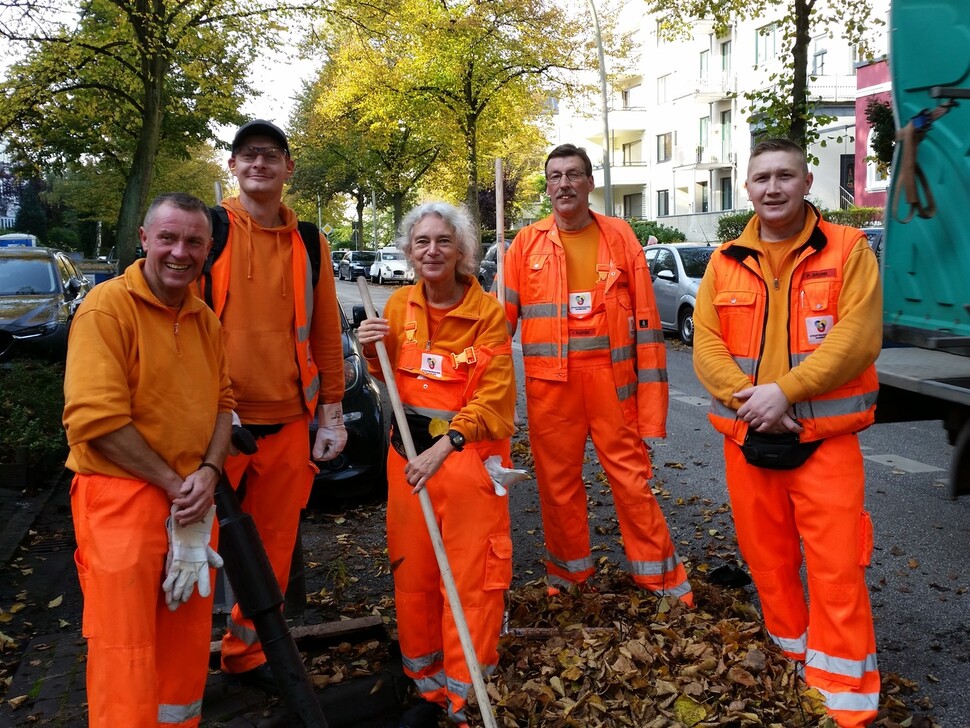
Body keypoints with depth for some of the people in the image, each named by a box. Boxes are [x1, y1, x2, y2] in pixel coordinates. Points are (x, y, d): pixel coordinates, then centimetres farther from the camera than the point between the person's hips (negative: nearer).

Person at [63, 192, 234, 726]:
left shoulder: (204, 319, 10)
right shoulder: (107, 307, -12)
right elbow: (95, 420, -19)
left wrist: (209, 472, -6)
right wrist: (172, 482, -15)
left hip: (192, 501, 7)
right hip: (120, 499, -6)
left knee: (187, 639, 15)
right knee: (125, 652, 0)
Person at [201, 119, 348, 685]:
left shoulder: (310, 244, 9)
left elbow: (326, 334, 11)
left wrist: (331, 413, 9)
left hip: (288, 423, 3)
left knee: (274, 545, 11)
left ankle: (248, 650, 30)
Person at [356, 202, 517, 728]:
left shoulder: (487, 312, -10)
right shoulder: (398, 305, 5)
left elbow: (493, 399, -15)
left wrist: (444, 448, -26)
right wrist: (373, 353, -3)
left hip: (469, 455, -5)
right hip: (408, 452, 5)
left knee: (472, 580, -3)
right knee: (412, 573, 11)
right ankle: (429, 686, 28)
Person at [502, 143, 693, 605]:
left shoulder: (619, 237, 5)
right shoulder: (527, 243, 6)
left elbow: (645, 315, 3)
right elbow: (502, 316, 5)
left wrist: (651, 388, -2)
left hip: (611, 379, -1)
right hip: (549, 385, 1)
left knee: (631, 475, 3)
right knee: (557, 481, 10)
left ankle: (660, 575, 19)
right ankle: (569, 573, 29)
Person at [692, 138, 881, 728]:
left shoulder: (848, 249, -2)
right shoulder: (725, 262, 8)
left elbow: (857, 336, -13)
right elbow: (706, 343, 0)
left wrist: (785, 390, -20)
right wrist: (747, 398, -16)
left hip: (825, 435, -3)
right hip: (746, 436, 4)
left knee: (836, 566, -3)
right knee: (766, 556, 14)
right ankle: (791, 657, 35)